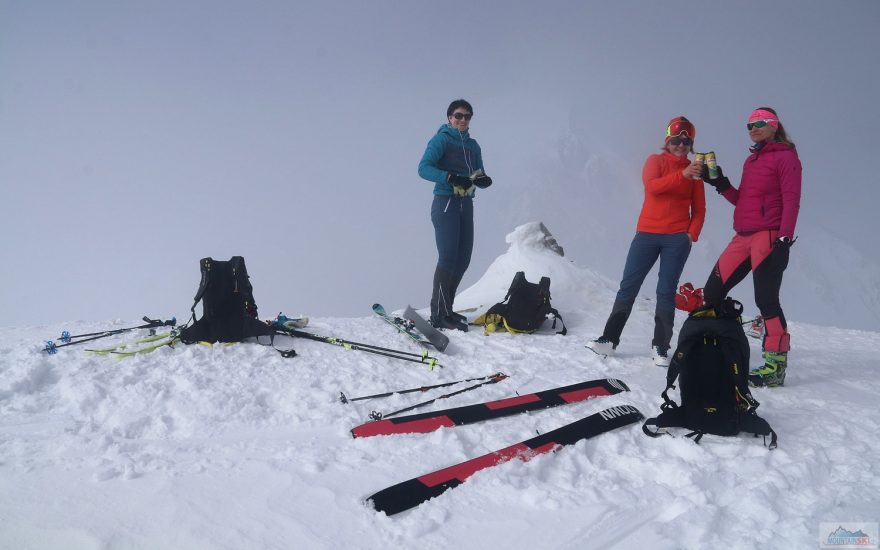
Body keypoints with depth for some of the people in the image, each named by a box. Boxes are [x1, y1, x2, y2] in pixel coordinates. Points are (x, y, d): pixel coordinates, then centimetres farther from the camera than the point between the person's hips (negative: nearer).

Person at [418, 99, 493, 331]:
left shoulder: (473, 145, 18)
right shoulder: (441, 140, -3)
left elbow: (479, 176, 19)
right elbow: (423, 168, -15)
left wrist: (484, 180, -6)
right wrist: (451, 177, -27)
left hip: (466, 205, 7)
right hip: (445, 204, -7)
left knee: (463, 259, 7)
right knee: (448, 258, -12)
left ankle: (446, 308, 18)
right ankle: (439, 314, -8)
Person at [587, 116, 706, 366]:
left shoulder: (694, 170, 10)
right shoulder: (655, 161, 5)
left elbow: (699, 209, 9)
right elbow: (652, 185, -16)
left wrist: (692, 234, -6)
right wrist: (681, 175, -28)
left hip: (677, 238, 1)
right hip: (647, 233, 0)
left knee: (666, 292, 0)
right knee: (628, 286, -2)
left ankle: (660, 347, 5)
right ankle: (609, 339, 3)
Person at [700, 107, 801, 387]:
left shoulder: (785, 156, -1)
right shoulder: (751, 160, 21)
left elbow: (791, 200, -10)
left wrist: (784, 238, -20)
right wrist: (719, 183, 7)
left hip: (768, 237, -8)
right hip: (743, 238, 8)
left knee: (766, 299, -11)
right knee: (712, 292, 4)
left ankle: (776, 365, -6)